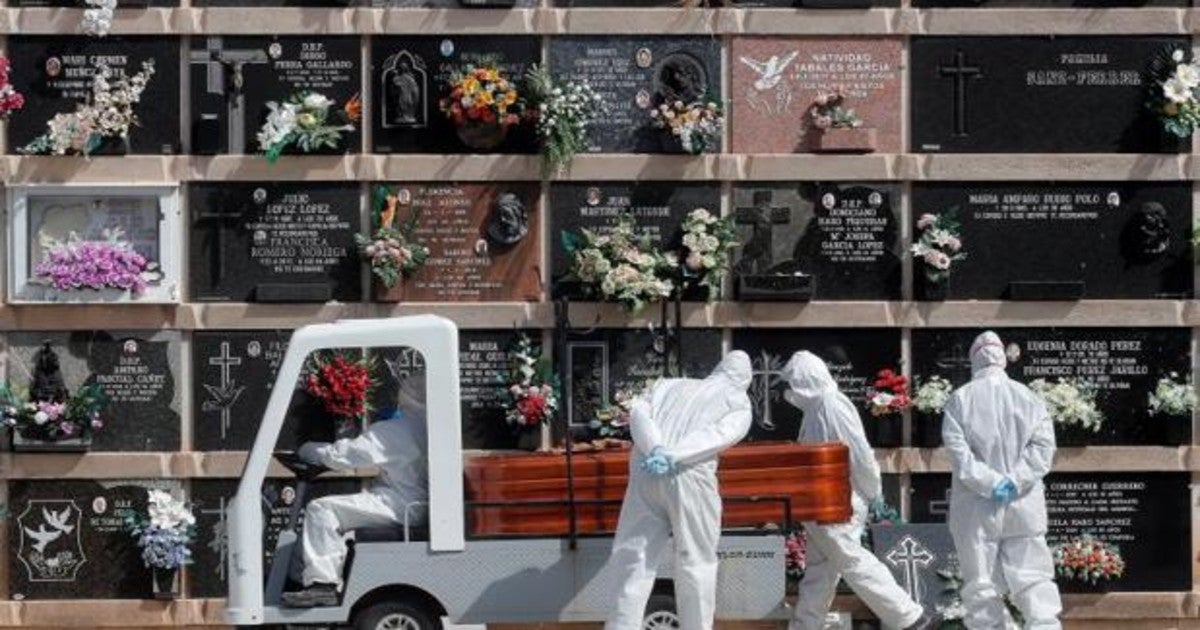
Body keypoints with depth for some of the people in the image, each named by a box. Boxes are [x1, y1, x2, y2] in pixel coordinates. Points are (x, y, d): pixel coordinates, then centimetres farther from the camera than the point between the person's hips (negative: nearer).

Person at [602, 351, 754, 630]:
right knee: (697, 563, 8)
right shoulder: (739, 401, 15)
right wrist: (673, 457, -13)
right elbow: (722, 434, -4)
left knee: (634, 561, 5)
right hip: (690, 476, -3)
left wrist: (656, 449, -7)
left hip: (645, 470, 3)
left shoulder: (668, 384, 26)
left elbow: (638, 412, 7)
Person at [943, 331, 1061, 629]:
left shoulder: (960, 399, -2)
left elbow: (957, 450, -11)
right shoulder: (1028, 397, 3)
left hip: (976, 507, -1)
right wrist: (1016, 480, -10)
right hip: (1024, 505, 1)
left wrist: (988, 482, -13)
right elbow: (1043, 445, -5)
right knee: (1033, 577, 3)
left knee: (980, 582, 6)